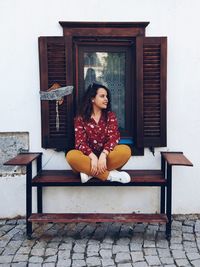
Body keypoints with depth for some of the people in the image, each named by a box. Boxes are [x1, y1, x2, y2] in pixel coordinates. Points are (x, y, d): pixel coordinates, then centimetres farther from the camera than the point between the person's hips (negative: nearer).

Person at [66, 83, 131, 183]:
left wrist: (103, 155, -27)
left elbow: (113, 137, -7)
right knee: (71, 155, -32)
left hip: (106, 155, 1)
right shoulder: (81, 118, 2)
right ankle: (109, 174, -28)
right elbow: (80, 142, -9)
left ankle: (89, 172, -25)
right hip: (89, 157, -1)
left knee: (125, 150, -27)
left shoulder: (110, 115, 7)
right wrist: (93, 157, -29)